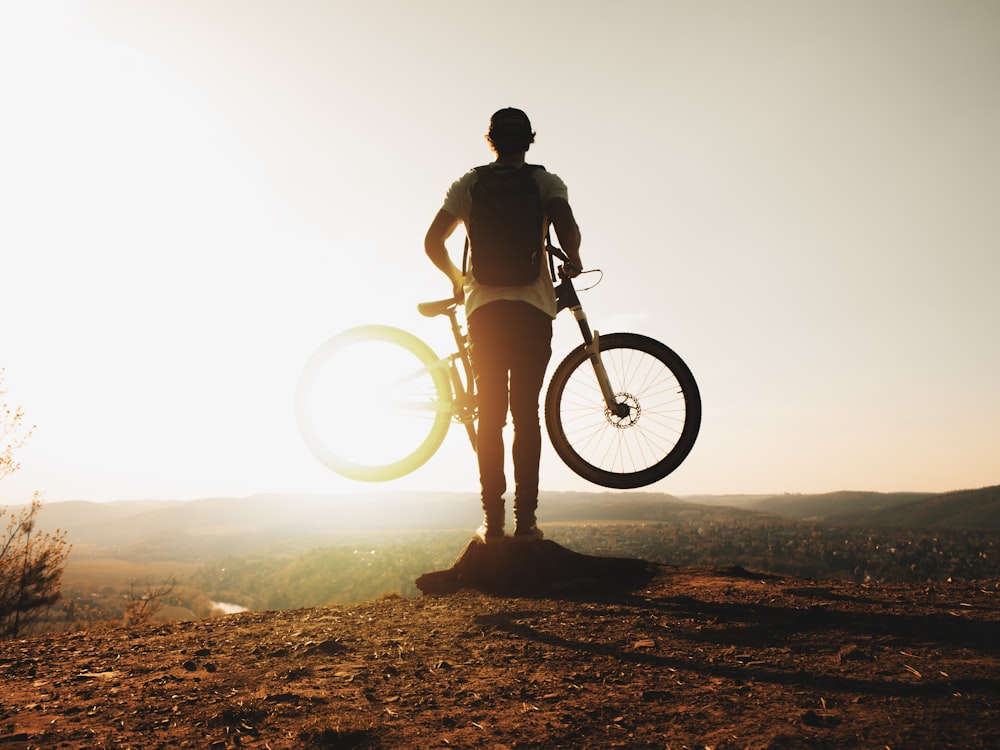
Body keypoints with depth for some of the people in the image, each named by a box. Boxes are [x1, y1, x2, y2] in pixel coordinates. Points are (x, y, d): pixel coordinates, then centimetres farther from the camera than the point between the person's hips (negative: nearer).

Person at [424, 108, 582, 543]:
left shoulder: (468, 184, 11)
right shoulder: (546, 182, 7)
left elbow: (433, 242, 7)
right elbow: (567, 227, -12)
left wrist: (457, 277, 24)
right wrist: (572, 261, 9)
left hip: (484, 307, 1)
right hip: (534, 307, -1)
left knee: (490, 415, 4)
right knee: (526, 413, 2)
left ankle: (493, 520, 3)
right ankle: (525, 519, 1)